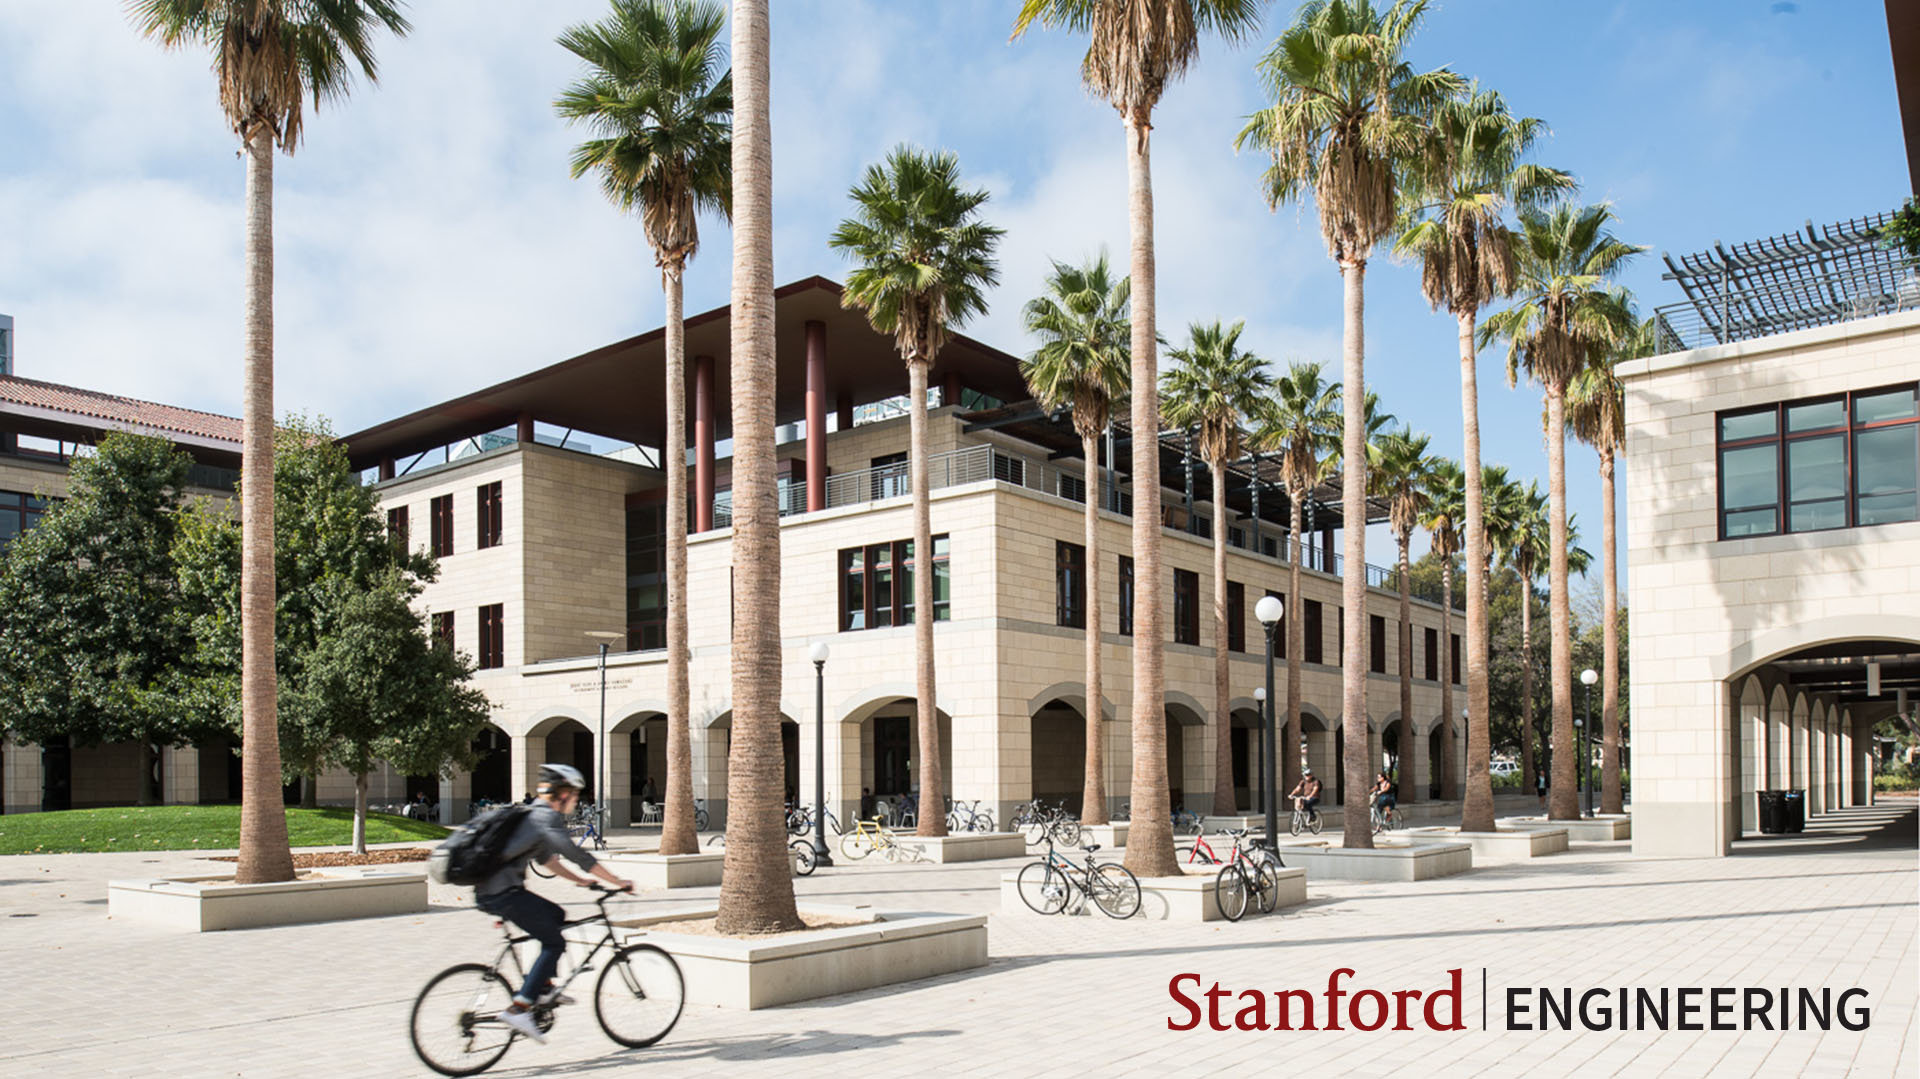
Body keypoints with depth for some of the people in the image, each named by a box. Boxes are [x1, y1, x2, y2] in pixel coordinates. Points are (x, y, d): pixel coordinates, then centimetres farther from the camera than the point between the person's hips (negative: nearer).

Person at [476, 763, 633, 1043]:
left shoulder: (534, 815, 21)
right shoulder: (547, 818, -10)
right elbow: (578, 856, -14)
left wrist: (580, 880, 29)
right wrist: (618, 882, -7)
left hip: (488, 891, 10)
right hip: (503, 893, -10)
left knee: (555, 915, 22)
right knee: (554, 944, -4)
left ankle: (543, 989, 20)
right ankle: (518, 1008, -11)